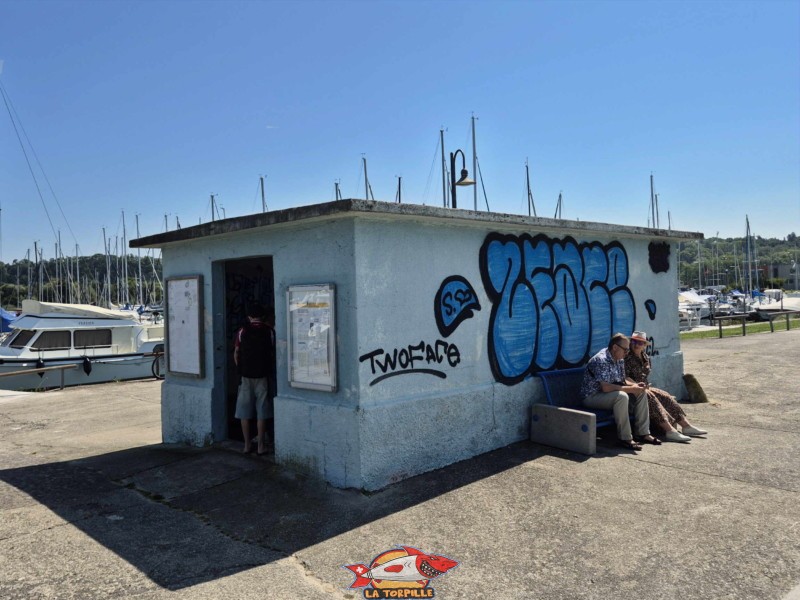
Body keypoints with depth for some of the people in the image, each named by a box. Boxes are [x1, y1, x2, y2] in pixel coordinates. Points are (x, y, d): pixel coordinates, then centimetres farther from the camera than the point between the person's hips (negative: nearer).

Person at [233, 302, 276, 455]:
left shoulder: (242, 331, 0)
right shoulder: (268, 330, -2)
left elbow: (236, 354, 3)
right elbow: (272, 354, 0)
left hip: (246, 375, 1)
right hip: (262, 375, -1)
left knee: (245, 412, 9)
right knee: (262, 412, 4)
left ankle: (247, 444, 13)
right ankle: (261, 445, 6)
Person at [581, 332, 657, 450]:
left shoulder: (619, 360, 7)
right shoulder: (601, 360, -24)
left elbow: (621, 380, 16)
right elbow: (606, 387, -31)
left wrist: (634, 385, -6)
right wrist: (630, 389, -25)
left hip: (609, 393, 10)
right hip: (592, 396, -10)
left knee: (641, 392, 1)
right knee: (621, 396, -35)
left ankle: (643, 433, 3)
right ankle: (625, 439, -26)